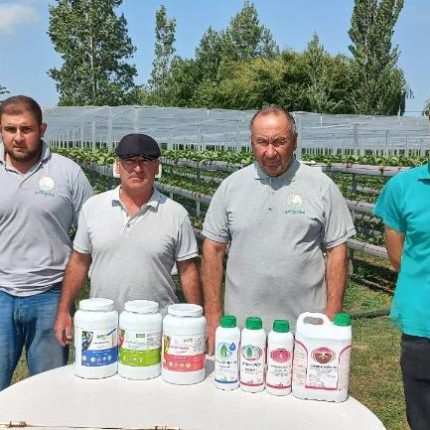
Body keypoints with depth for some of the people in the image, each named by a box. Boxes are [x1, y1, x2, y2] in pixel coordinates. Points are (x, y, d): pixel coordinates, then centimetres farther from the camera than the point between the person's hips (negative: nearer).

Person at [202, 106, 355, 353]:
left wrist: (332, 317, -5)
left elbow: (337, 251, 0)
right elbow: (213, 249, 5)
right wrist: (213, 317, 1)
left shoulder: (322, 187, -1)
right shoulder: (231, 186, 3)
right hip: (241, 326, 2)